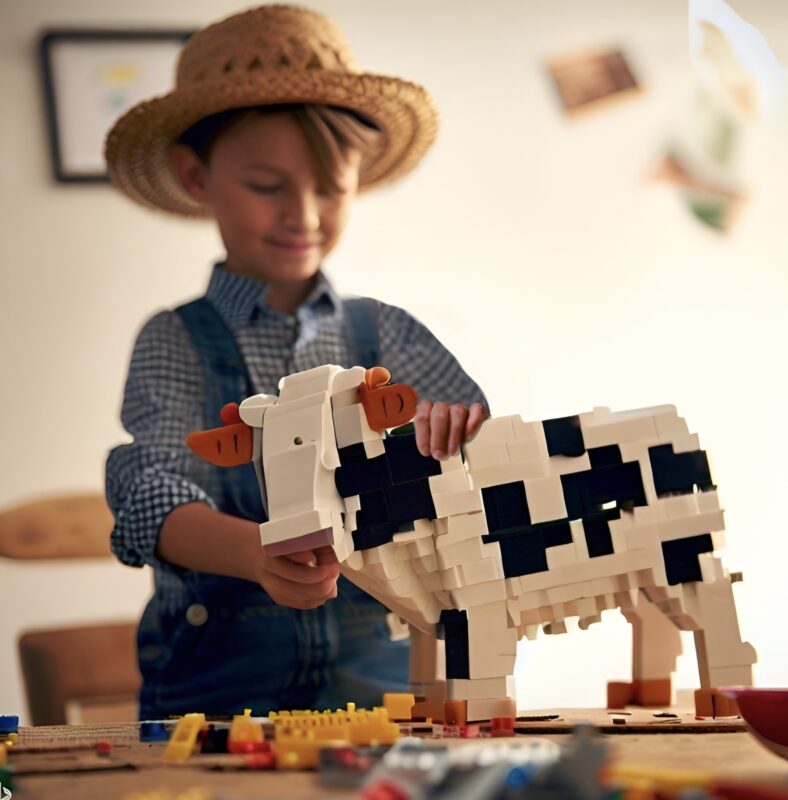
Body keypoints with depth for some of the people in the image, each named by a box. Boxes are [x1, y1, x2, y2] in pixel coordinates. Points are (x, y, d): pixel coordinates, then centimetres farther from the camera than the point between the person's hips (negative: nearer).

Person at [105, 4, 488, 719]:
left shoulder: (387, 337, 10)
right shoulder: (176, 344, 4)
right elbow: (152, 491, -12)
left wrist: (469, 436, -22)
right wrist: (256, 552, -32)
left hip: (382, 680, 2)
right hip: (218, 693, -2)